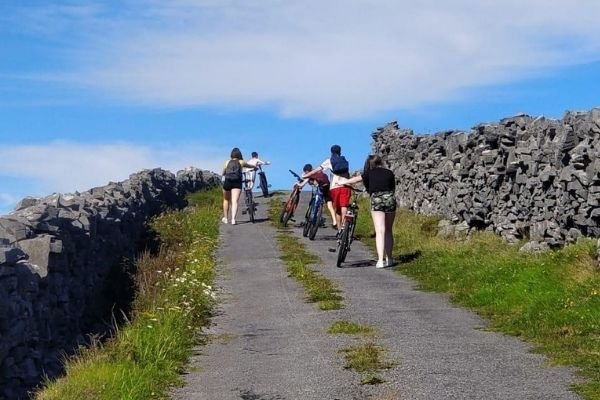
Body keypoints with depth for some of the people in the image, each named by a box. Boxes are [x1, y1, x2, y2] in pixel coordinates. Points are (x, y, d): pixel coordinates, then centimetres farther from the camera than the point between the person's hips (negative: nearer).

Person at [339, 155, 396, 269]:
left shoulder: (370, 173, 8)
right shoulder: (389, 173, 13)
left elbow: (357, 179, 19)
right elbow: (393, 188, 18)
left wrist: (345, 181, 35)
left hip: (376, 200, -2)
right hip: (390, 199, 2)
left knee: (380, 231, -7)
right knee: (388, 231, 14)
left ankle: (380, 260, -16)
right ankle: (389, 259, 18)